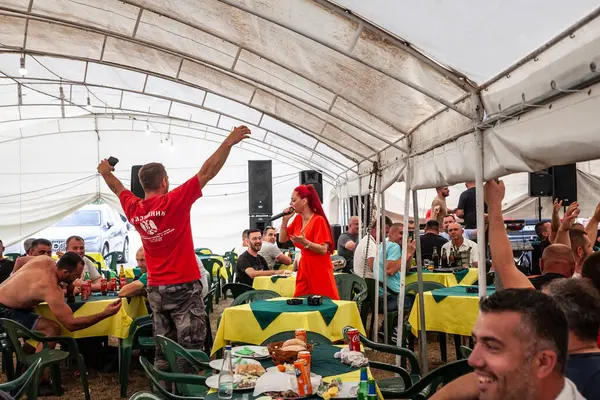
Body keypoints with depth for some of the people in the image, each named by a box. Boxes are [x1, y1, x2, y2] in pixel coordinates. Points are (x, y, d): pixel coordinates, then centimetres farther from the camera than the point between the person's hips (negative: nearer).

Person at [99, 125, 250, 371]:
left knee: (163, 350, 13)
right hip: (183, 285, -6)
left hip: (155, 289, 7)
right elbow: (206, 173, -16)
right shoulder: (174, 201, -13)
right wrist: (228, 143, -15)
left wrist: (106, 173, 44)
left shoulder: (133, 210, 4)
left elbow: (118, 189, 25)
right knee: (190, 349, -1)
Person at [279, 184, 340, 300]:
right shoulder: (298, 219, 7)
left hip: (319, 269, -7)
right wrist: (285, 220, -1)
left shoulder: (318, 220, -16)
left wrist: (305, 242, -33)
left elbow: (323, 250, -19)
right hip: (304, 267, 7)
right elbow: (282, 239, 12)